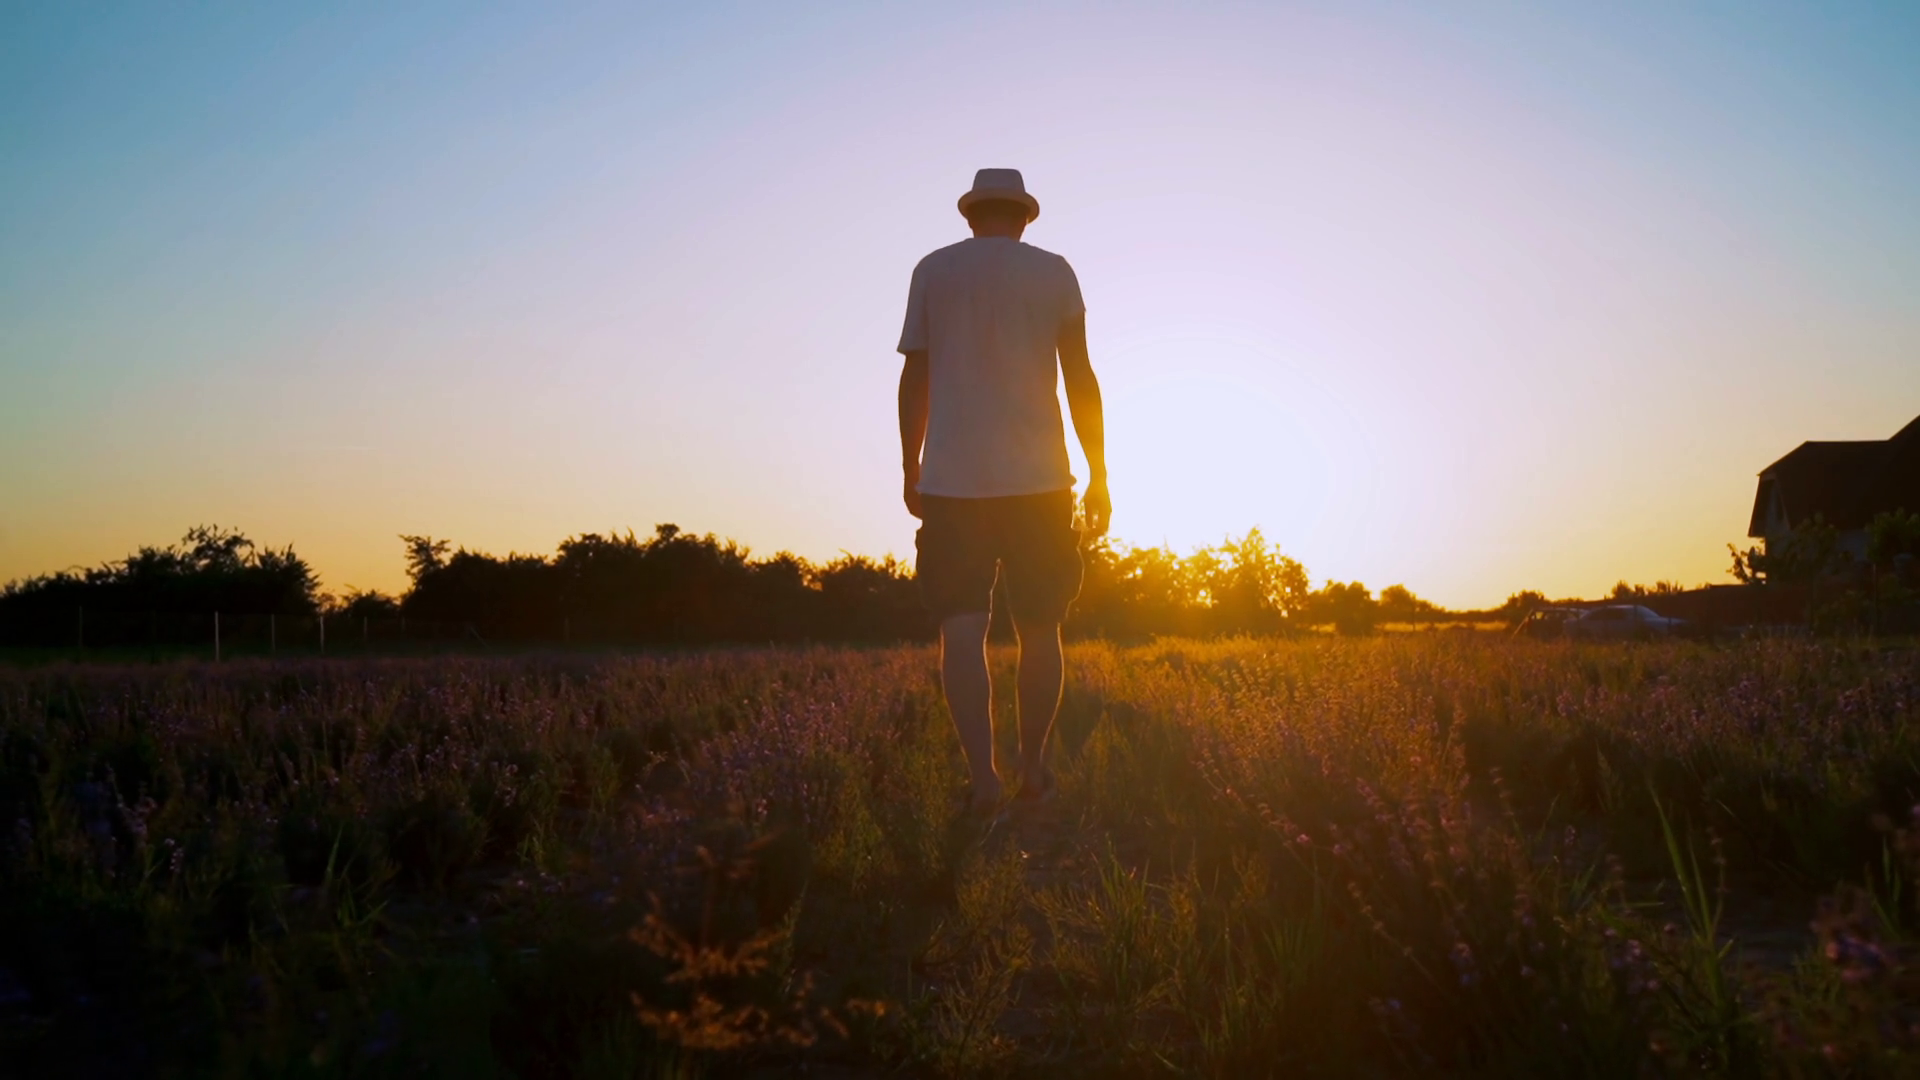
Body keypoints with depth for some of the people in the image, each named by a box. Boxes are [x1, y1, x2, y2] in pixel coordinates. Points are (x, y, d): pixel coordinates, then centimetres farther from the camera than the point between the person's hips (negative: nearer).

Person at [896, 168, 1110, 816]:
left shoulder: (932, 271, 9)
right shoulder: (1054, 273, 7)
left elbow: (914, 380, 7)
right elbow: (1081, 379, 2)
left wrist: (910, 470, 15)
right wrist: (1099, 477, 7)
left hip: (952, 479, 0)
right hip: (1037, 480, 0)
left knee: (963, 627, -4)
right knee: (1039, 629, 9)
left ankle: (982, 776, -17)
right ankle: (1034, 770, 16)